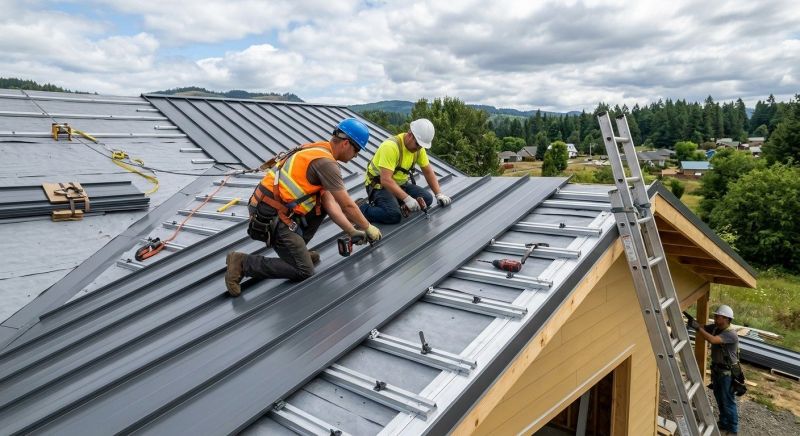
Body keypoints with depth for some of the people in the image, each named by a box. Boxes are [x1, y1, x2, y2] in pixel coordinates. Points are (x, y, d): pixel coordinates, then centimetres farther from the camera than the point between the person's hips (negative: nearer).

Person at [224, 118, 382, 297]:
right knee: (304, 272, -2)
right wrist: (368, 228, 4)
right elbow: (347, 205, -11)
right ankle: (243, 262, -3)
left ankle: (297, 249, 18)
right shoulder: (326, 162, -15)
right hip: (272, 218, -9)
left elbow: (328, 202, 11)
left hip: (269, 208, 9)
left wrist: (352, 231, 8)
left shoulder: (319, 151, 14)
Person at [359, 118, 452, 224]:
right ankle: (362, 209, -8)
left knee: (427, 199, -7)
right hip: (380, 185, -8)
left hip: (400, 184, 8)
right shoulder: (391, 146, -28)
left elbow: (428, 171, 7)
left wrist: (439, 194, -3)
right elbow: (386, 180, -34)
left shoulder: (419, 147, -4)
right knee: (394, 215, -30)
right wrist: (407, 198, -38)